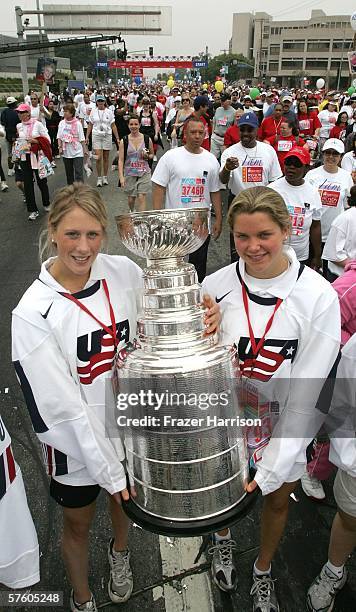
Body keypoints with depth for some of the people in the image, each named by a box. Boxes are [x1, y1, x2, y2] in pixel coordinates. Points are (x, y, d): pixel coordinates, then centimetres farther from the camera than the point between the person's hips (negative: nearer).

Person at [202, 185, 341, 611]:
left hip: (285, 429, -1)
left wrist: (272, 467, -19)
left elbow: (308, 391, -18)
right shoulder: (216, 286, -16)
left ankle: (263, 572, 56)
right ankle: (223, 543, 62)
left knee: (277, 500, 23)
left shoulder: (318, 297, -21)